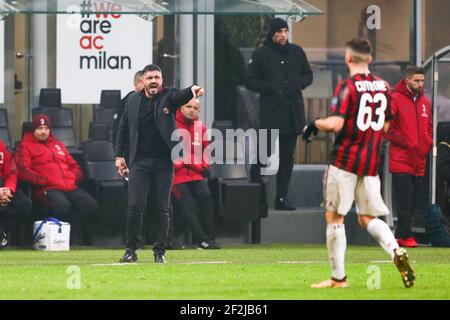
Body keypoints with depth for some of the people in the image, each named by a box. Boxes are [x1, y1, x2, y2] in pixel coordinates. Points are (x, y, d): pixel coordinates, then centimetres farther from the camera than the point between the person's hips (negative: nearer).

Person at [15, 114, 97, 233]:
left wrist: (74, 177, 8)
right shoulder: (25, 146, 11)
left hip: (70, 186, 6)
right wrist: (45, 180, -13)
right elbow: (22, 170, -4)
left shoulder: (58, 145, 29)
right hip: (47, 188, -6)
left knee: (91, 205, -22)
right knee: (63, 206, -39)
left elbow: (74, 165, 32)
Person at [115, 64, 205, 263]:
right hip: (139, 161, 1)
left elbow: (180, 96, -25)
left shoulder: (168, 97, -2)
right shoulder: (133, 100, 6)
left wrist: (192, 91, -48)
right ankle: (131, 250, 4)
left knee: (162, 208, 2)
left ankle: (160, 251, 11)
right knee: (135, 206, -5)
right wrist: (119, 155, 9)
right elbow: (123, 129, 14)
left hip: (163, 162, -1)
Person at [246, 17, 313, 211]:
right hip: (270, 114, -5)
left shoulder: (296, 52, 10)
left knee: (287, 158, 7)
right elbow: (250, 81, -1)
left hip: (293, 113, 5)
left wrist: (298, 83, -3)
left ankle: (281, 199, 13)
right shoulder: (261, 55, -1)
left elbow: (308, 75, 19)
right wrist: (271, 88, -14)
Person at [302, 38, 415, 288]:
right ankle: (396, 251, -15)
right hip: (372, 162, 6)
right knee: (368, 218, 12)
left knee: (334, 217, 3)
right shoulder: (383, 87, 8)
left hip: (346, 159, -6)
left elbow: (336, 124, -20)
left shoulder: (348, 86, -11)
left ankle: (338, 277, 3)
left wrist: (315, 125, -2)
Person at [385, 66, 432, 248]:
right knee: (404, 200, -8)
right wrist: (401, 141, -13)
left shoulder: (425, 102, 15)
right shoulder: (395, 99, -5)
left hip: (419, 162, 7)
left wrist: (428, 144, 6)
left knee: (414, 200, 7)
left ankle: (401, 235, 15)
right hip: (401, 160, -7)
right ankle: (406, 236, -5)